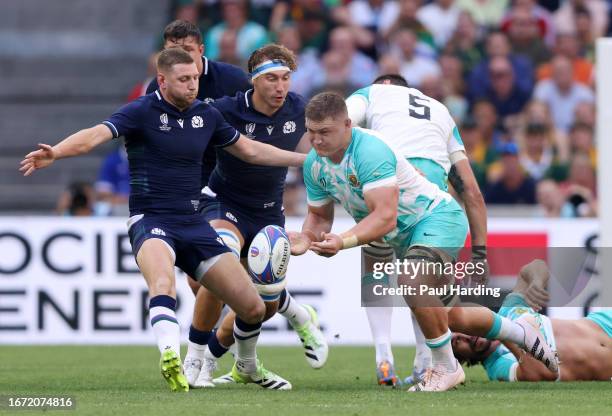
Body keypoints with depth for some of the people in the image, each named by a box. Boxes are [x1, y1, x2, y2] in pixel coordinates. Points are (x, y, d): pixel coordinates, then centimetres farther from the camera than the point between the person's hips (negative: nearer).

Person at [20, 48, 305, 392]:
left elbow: (250, 150, 24)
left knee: (253, 308, 2)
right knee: (163, 283, -40)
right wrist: (55, 153, -43)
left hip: (193, 222, 5)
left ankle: (247, 365, 31)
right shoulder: (143, 112, -8)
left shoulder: (206, 115, 9)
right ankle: (171, 356, -54)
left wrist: (305, 158, 25)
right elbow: (96, 135, -24)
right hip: (151, 220, -5)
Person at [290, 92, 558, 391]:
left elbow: (385, 217, -39)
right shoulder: (314, 164, -6)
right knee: (449, 317, 17)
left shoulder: (369, 150, -32)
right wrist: (306, 238, -15)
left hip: (437, 217, -9)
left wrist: (344, 241, -52)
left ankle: (446, 368, -18)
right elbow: (319, 215, 8)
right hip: (404, 239, 9)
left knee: (411, 282, -36)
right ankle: (521, 333, 43)